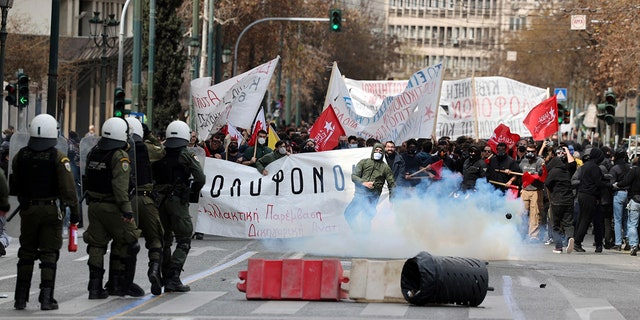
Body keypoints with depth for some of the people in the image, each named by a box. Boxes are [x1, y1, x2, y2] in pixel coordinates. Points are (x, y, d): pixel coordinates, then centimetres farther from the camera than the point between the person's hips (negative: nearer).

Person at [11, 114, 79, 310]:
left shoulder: (20, 156, 1)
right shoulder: (58, 158, -11)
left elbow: (14, 185, 9)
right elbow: (68, 187, -14)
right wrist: (73, 210, -7)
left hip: (27, 210, 3)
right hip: (50, 211, -3)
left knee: (26, 253, 13)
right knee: (49, 254, 3)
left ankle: (21, 298, 12)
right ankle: (46, 298, -2)